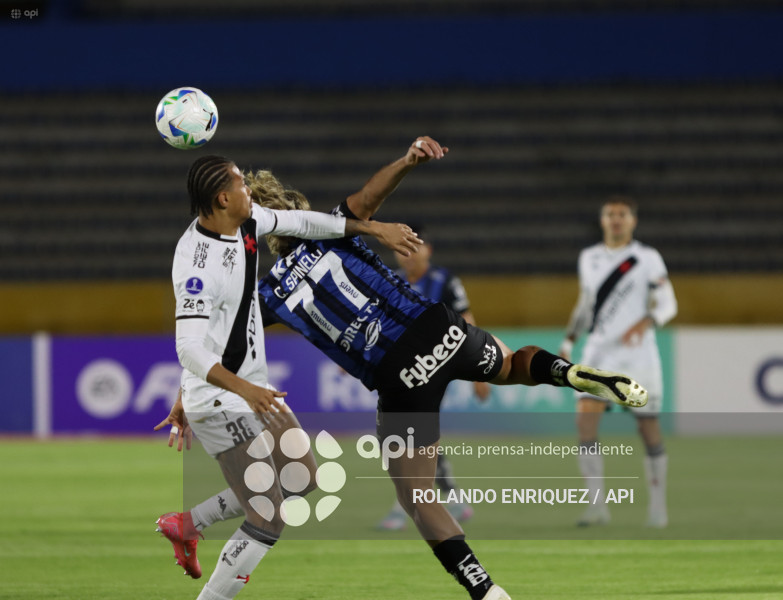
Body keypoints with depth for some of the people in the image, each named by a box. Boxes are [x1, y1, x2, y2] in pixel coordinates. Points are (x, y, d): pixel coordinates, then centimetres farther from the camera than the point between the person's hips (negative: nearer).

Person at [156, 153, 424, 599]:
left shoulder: (246, 220, -1)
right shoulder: (199, 264, -28)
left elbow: (301, 223, 15)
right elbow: (191, 349, -34)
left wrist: (376, 228, 15)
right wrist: (245, 390, -47)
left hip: (252, 387, 10)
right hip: (221, 403, -10)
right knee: (269, 523, -11)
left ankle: (187, 525, 28)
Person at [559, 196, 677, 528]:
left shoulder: (648, 258, -1)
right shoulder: (589, 258, 11)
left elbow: (667, 304, -4)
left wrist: (647, 321, -24)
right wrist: (567, 343, 17)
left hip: (638, 354, -3)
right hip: (599, 353, 3)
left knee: (648, 426, 2)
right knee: (585, 417, -17)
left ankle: (658, 503, 19)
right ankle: (598, 504, -18)